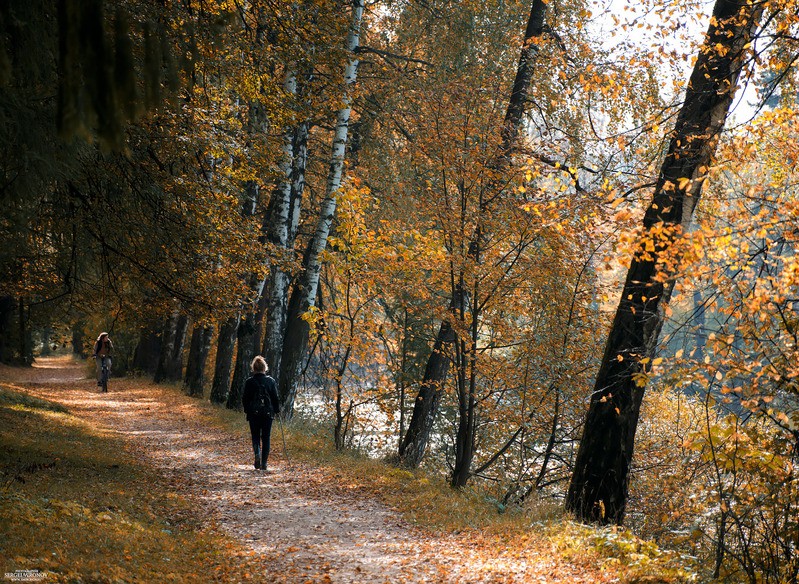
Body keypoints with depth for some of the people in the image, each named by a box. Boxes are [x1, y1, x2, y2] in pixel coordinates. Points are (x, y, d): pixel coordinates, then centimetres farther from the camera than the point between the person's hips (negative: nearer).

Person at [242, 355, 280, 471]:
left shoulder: (249, 382, -4)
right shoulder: (270, 381, -2)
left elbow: (245, 399, 1)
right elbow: (275, 398, 2)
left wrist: (247, 410, 15)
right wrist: (277, 410, 13)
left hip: (253, 413, -1)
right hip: (268, 413, 1)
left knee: (255, 436, 11)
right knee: (266, 437, 7)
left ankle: (257, 453, -17)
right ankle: (264, 463, 3)